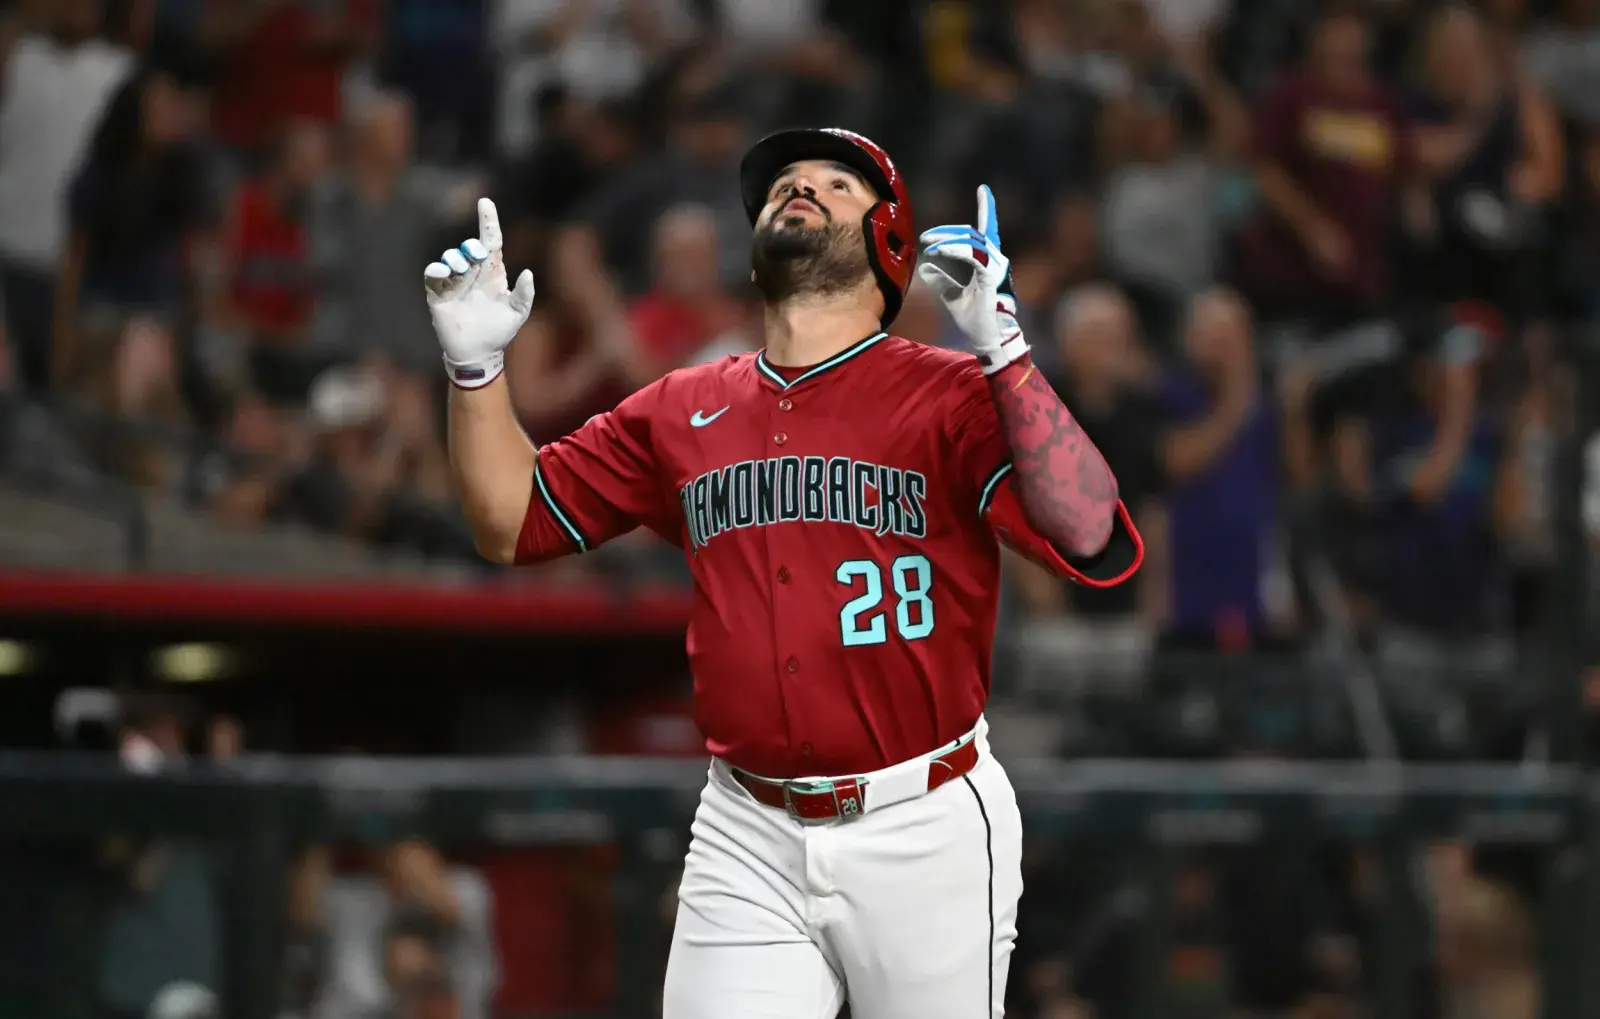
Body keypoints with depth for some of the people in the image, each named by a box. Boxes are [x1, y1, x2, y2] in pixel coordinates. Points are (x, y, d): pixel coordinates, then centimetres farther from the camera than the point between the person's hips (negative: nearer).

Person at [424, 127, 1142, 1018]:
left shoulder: (953, 397, -5)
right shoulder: (681, 412, 10)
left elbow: (1094, 544, -19)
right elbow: (512, 522, 17)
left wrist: (1003, 349, -27)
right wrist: (477, 364, 2)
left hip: (922, 834, -3)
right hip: (747, 843, 4)